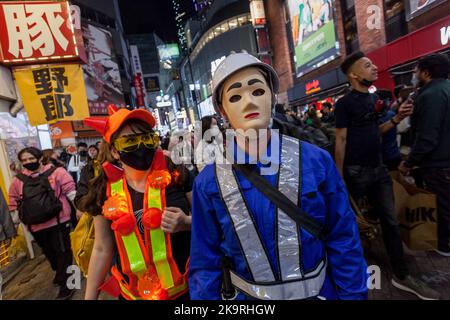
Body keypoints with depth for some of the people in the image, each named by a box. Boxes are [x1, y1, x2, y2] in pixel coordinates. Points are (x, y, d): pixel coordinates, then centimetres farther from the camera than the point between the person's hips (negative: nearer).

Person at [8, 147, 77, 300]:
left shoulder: (56, 172, -8)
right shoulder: (19, 179, 4)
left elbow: (70, 190, -9)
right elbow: (14, 201, 14)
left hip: (58, 220, -5)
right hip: (36, 224, 5)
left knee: (62, 251, 2)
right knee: (49, 252, 23)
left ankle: (65, 283, 14)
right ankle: (60, 273, 46)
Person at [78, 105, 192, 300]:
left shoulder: (177, 174, -13)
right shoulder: (106, 192, -6)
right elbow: (102, 249, 3)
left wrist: (186, 223, -23)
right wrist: (89, 296, 6)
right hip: (132, 293, 2)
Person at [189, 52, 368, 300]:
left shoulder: (317, 162, -16)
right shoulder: (208, 183, -15)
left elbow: (343, 243, -7)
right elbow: (205, 262, -6)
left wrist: (352, 295, -4)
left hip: (320, 291, 1)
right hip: (246, 296, 1)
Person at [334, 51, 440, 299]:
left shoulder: (373, 98, 11)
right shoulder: (344, 103, -11)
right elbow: (341, 141, -13)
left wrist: (397, 118, 2)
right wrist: (339, 178, -14)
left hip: (378, 169, 7)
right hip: (356, 172, -7)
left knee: (390, 221, 12)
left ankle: (401, 276, 26)